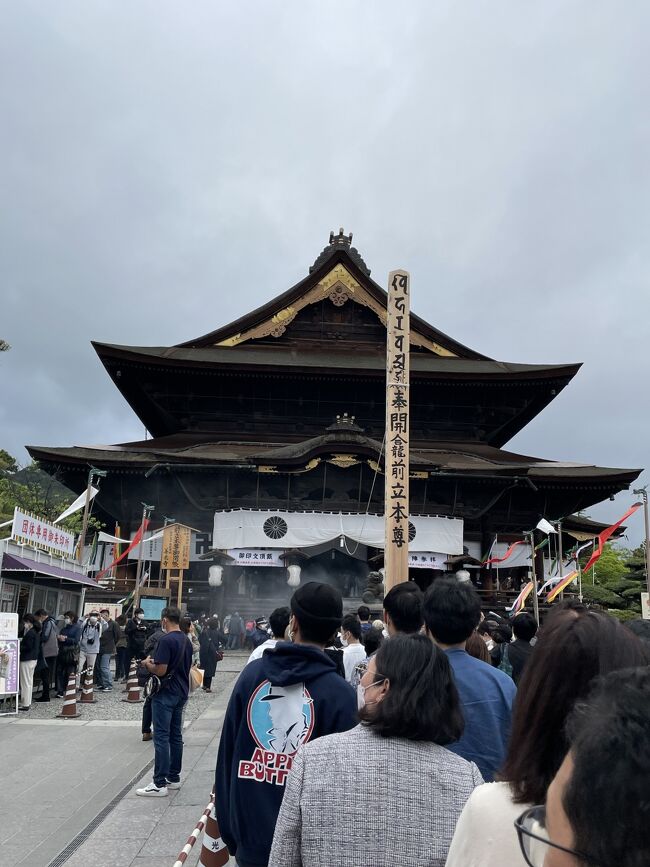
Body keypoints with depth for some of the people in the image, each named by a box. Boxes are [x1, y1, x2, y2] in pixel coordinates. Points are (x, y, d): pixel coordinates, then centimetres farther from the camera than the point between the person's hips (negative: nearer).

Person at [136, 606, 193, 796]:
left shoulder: (166, 640, -18)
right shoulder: (186, 641, 9)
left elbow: (160, 670, -23)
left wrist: (147, 664, -3)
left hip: (165, 694, -9)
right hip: (181, 693, 9)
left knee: (161, 738, -5)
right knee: (176, 736, 13)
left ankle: (159, 784, -2)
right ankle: (174, 777, 20)